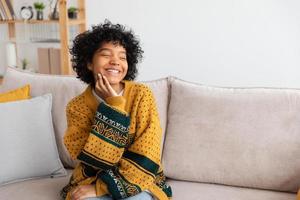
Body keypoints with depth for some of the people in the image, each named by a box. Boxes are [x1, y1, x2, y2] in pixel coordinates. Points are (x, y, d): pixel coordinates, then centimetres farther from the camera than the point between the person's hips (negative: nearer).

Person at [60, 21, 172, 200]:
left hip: (137, 181, 0)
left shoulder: (142, 95, -13)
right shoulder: (77, 107, -10)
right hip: (91, 180, 1)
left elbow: (144, 159, -16)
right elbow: (96, 160, -20)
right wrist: (112, 105, -24)